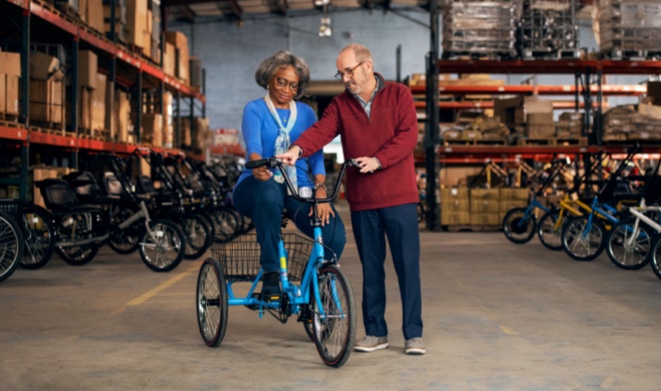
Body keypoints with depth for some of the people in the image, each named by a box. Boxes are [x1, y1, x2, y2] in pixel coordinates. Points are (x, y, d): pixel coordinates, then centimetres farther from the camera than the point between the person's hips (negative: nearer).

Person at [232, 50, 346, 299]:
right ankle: (270, 275, -31)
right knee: (269, 192, -42)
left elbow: (316, 155, 3)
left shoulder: (306, 113, 16)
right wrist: (258, 165, -38)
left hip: (298, 190, 3)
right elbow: (253, 145, -14)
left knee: (335, 233, -25)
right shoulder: (255, 110, 7)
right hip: (258, 185, -2)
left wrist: (320, 191, -16)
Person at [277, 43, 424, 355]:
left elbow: (408, 135, -9)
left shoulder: (399, 95, 2)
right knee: (371, 267, 10)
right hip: (362, 199, 3)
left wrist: (378, 159, -21)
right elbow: (322, 130, -8)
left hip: (398, 196, -3)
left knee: (408, 265, -1)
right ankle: (376, 332, 20)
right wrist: (298, 149, -28)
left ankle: (413, 334, 7)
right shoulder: (340, 104, 9)